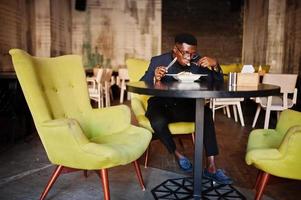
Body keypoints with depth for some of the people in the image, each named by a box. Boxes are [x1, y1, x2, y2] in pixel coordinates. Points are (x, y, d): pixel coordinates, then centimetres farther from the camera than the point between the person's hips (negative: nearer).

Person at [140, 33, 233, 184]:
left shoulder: (197, 62, -2)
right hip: (161, 105, -2)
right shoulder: (158, 61, -7)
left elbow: (217, 83, -2)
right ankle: (177, 154, -5)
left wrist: (214, 65, -21)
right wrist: (155, 79, -30)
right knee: (158, 122, -35)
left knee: (206, 112, -27)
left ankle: (211, 167, -21)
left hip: (185, 106, 2)